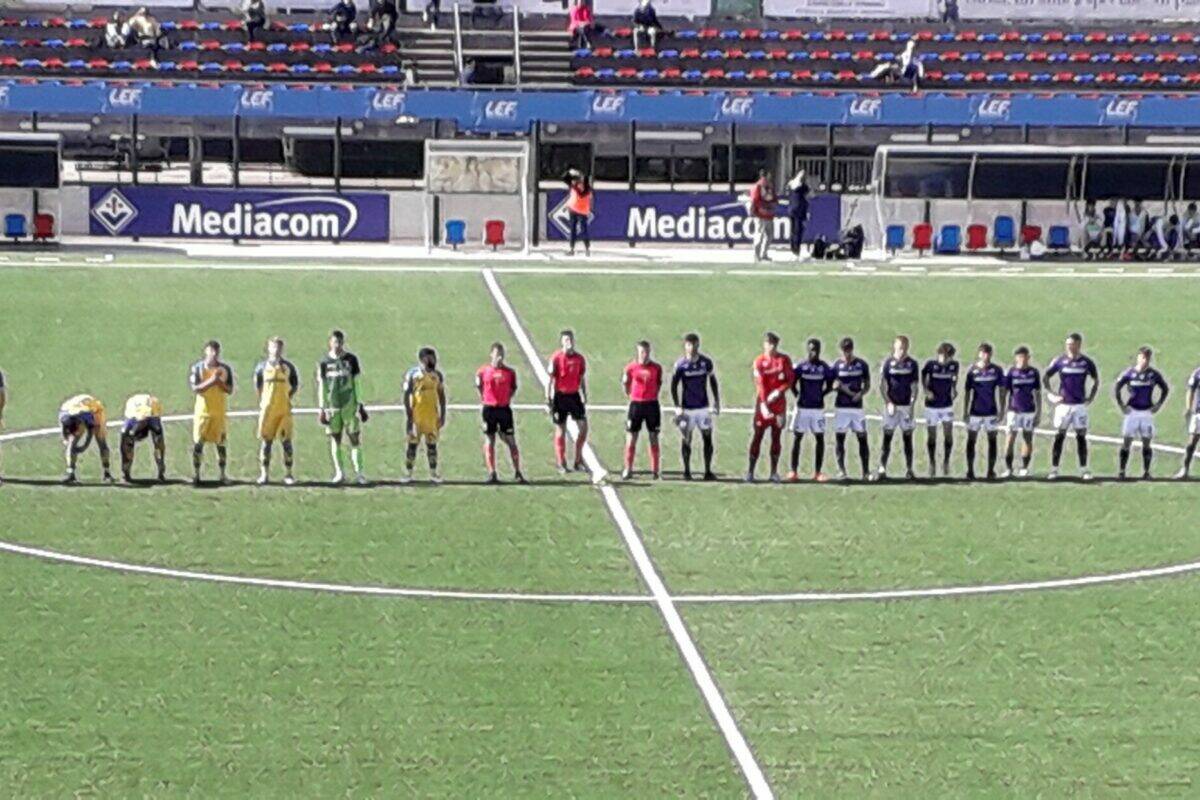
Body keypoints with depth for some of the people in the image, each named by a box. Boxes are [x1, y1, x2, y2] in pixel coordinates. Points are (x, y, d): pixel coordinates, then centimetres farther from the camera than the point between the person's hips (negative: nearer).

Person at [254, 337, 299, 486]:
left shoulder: (288, 367, 7)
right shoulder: (262, 366, 6)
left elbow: (295, 385, 14)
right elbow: (257, 385, 13)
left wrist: (289, 398, 3)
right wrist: (261, 401, 5)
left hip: (285, 409, 0)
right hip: (267, 409, 0)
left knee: (287, 441, -1)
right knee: (266, 442, 2)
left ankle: (288, 474, 5)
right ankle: (264, 474, 7)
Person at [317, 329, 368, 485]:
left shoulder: (351, 360, 4)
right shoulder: (324, 362, 5)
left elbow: (357, 383, 5)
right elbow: (321, 386, 6)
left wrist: (360, 405, 1)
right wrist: (322, 409, 2)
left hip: (349, 405, -1)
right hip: (332, 406, 1)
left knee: (355, 438, -4)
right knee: (335, 439, 4)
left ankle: (358, 472, -4)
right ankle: (339, 472, 12)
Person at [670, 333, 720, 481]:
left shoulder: (706, 362, -1)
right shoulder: (680, 364, -7)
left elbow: (713, 382, 10)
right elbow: (674, 386, -2)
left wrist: (716, 401, 6)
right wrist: (677, 406, -8)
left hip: (704, 407, 2)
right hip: (687, 408, -2)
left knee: (707, 438, -1)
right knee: (686, 440, 3)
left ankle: (708, 471, 5)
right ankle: (687, 471, 13)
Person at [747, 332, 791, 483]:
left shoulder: (784, 359, 3)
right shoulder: (759, 362, -2)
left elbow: (790, 380, -1)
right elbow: (760, 385, -9)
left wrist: (778, 392, -17)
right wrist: (764, 405, -19)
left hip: (779, 402, 2)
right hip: (763, 402, -2)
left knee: (776, 437, 5)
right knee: (757, 436, -3)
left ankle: (774, 472, 10)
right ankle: (750, 471, -1)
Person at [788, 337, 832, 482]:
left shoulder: (824, 367, 1)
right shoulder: (799, 366, -3)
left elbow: (829, 387, 9)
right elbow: (792, 384, 4)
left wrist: (819, 395, 0)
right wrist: (798, 396, 0)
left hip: (818, 407, 1)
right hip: (802, 407, -1)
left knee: (820, 438, 0)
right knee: (797, 437, 1)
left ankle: (817, 472, 6)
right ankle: (794, 471, 6)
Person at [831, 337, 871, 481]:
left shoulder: (861, 364, 4)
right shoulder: (837, 365, 3)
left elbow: (867, 385, 9)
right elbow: (833, 385, 5)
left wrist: (861, 393, -10)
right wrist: (836, 385, -18)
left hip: (857, 406, 0)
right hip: (841, 407, 0)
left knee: (862, 438, -2)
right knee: (839, 437, -1)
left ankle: (866, 471, 2)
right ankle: (841, 470, 5)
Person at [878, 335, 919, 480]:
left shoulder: (912, 364, 3)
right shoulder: (888, 362, 0)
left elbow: (914, 386, 4)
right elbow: (882, 385, 1)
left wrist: (911, 405, -6)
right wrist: (888, 403, -9)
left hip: (906, 405, 1)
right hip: (891, 405, -1)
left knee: (907, 438, 4)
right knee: (887, 437, -1)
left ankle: (908, 469, 8)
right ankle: (882, 468, 0)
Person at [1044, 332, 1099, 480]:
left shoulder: (1086, 362, 1)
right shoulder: (1060, 361, -1)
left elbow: (1096, 380, 14)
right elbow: (1046, 377, 9)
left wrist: (1091, 398, 6)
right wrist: (1051, 394, 0)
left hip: (1080, 405, 0)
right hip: (1063, 404, 0)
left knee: (1081, 437, 2)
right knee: (1059, 437, 0)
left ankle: (1084, 469, 8)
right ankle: (1054, 469, 4)